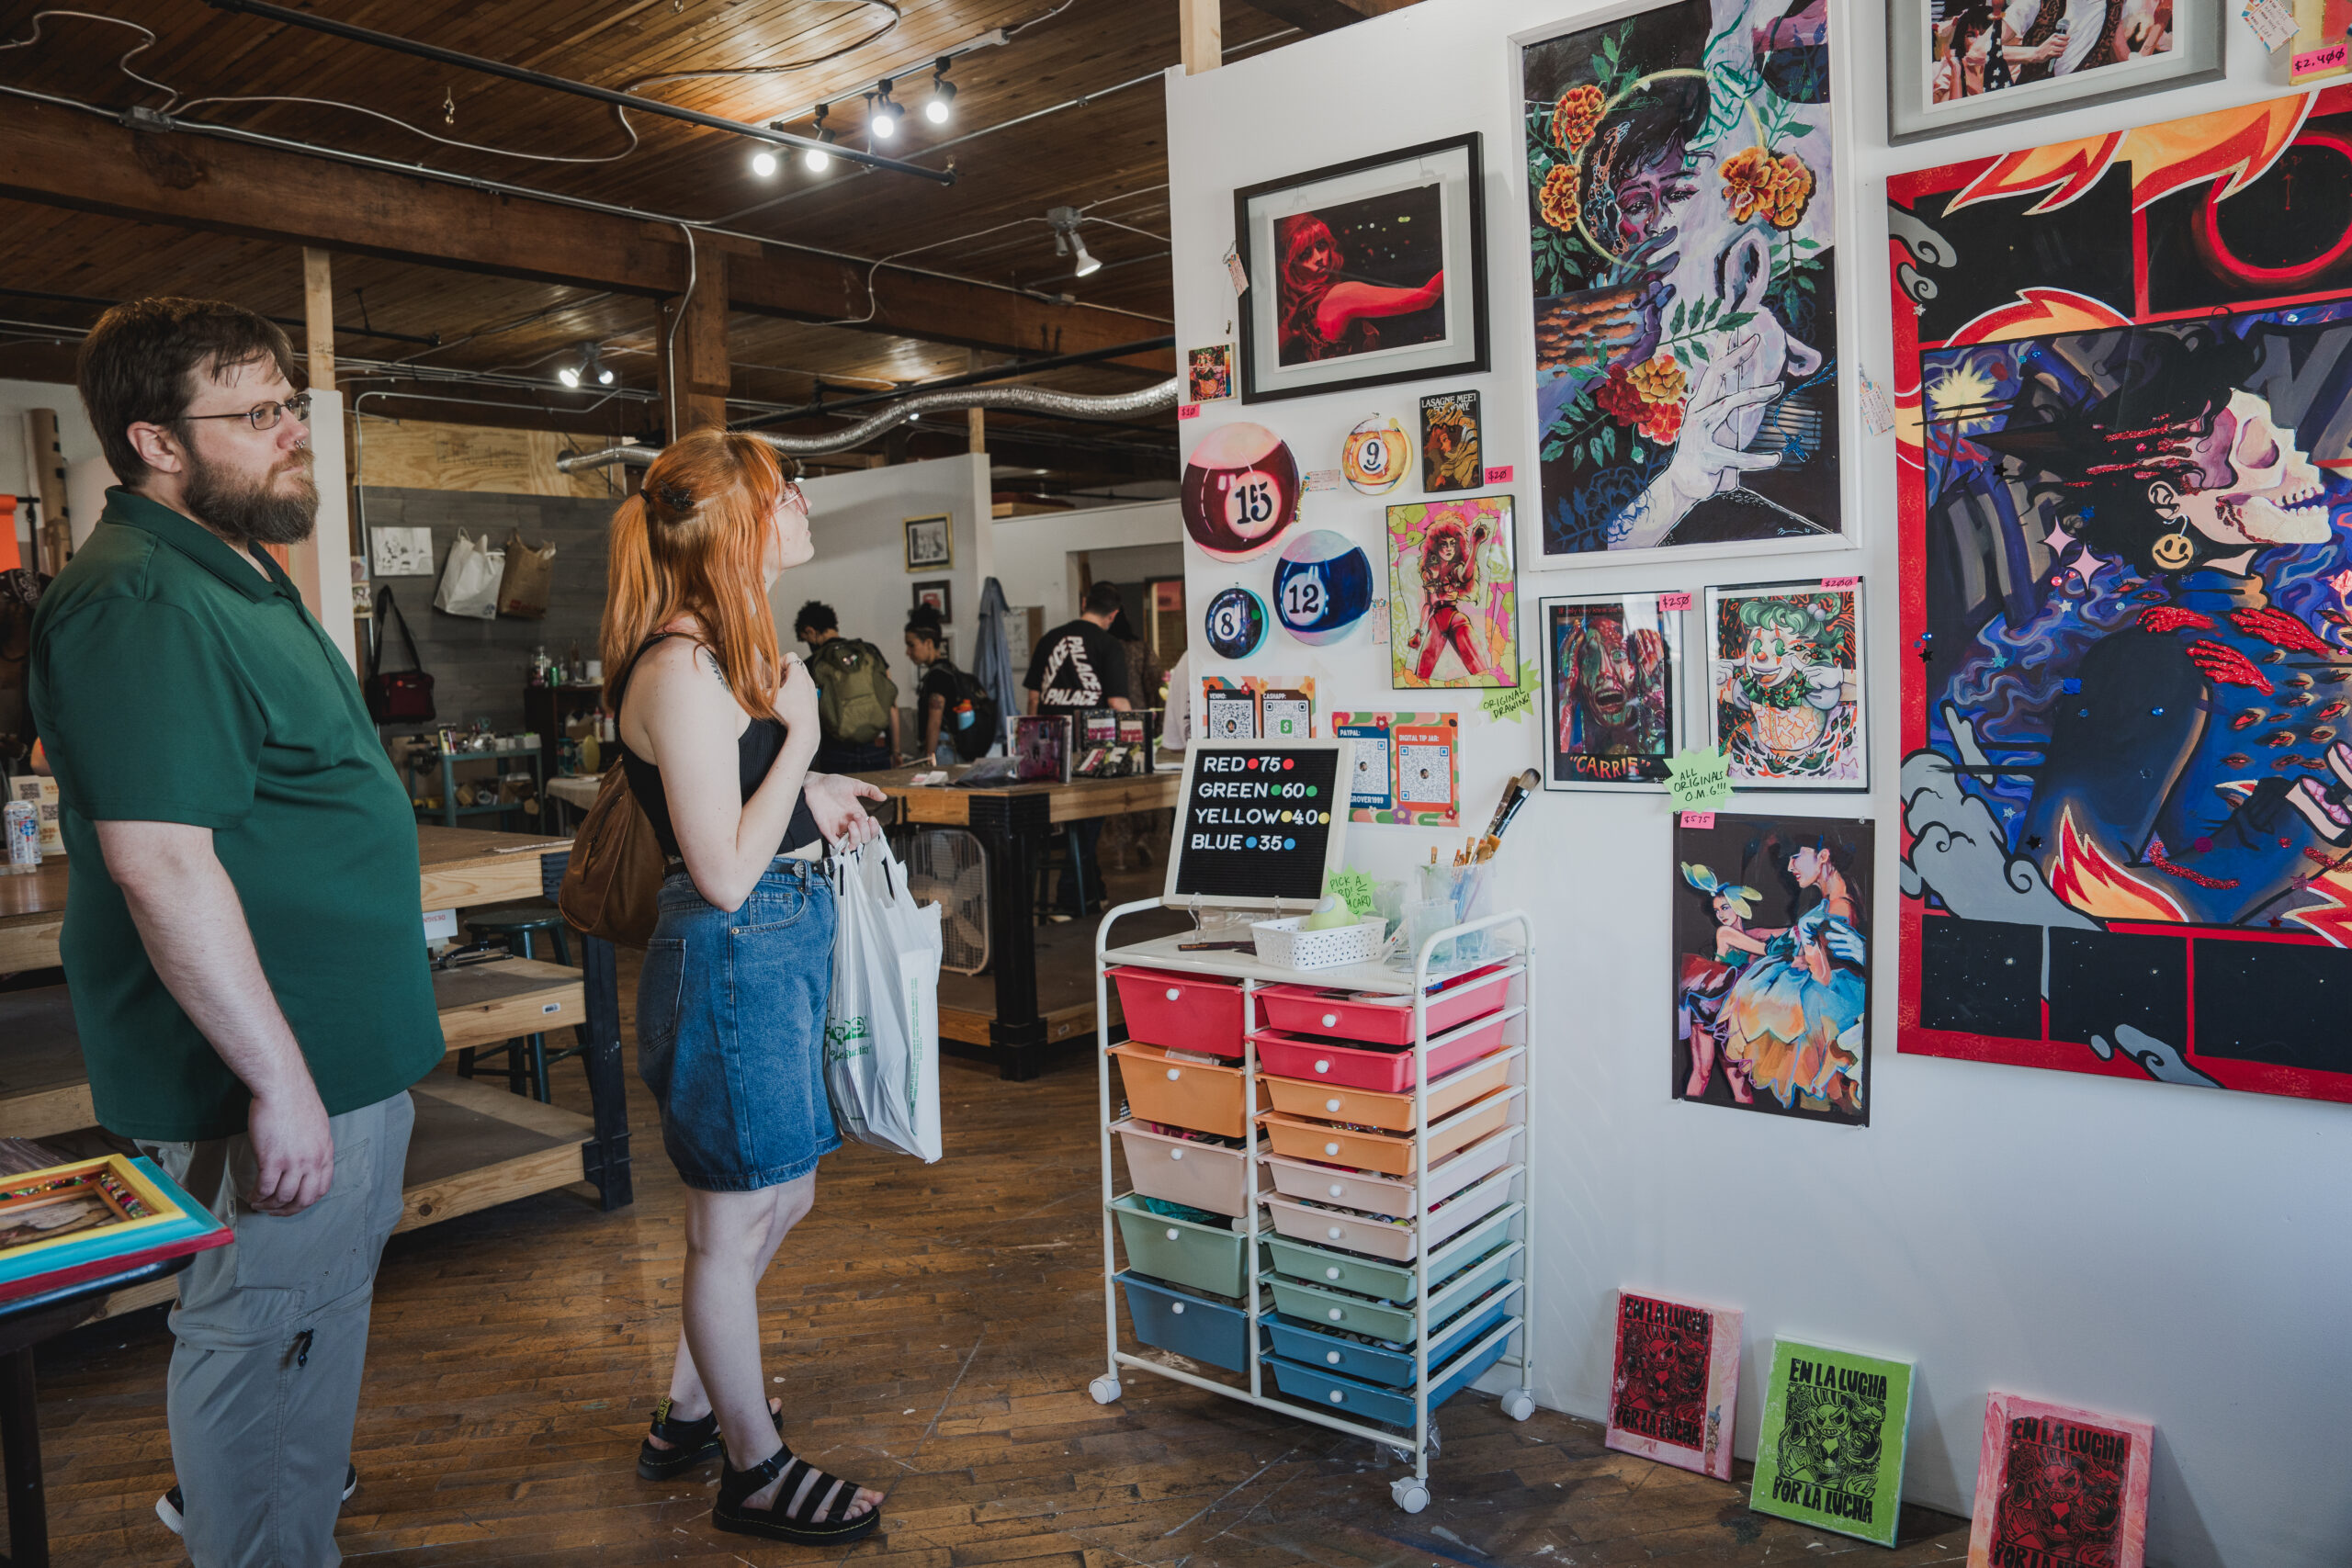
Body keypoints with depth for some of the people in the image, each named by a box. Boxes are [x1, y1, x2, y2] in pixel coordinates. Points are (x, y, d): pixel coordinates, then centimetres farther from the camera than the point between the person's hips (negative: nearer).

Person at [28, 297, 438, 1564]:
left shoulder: (240, 577, 13)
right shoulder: (136, 603, -21)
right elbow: (161, 861, -27)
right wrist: (278, 1077, -25)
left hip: (349, 1047, 11)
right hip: (281, 1074, -11)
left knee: (323, 1314, 25)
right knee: (261, 1339, 5)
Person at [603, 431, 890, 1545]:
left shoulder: (723, 652, 12)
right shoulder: (684, 669, -21)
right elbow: (724, 874, -23)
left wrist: (817, 798, 12)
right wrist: (798, 737, -16)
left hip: (778, 946, 10)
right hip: (735, 958, -10)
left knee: (779, 1197, 21)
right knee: (736, 1222, 7)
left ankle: (688, 1414, 40)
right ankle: (755, 1472, 26)